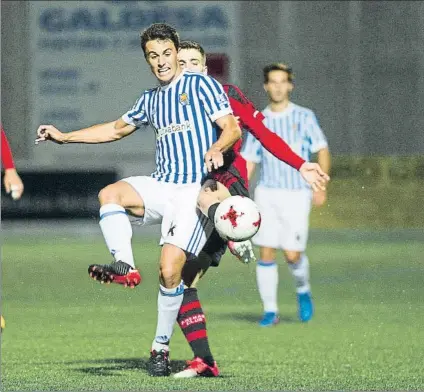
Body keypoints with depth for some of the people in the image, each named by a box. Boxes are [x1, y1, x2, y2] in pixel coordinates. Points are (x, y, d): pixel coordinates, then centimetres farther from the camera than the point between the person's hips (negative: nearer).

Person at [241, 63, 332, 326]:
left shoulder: (304, 117, 1)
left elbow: (323, 151, -3)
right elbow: (248, 162, 12)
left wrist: (321, 186, -17)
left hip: (297, 196, -2)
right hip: (267, 194, 2)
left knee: (293, 254, -9)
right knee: (266, 253, -5)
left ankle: (303, 290, 22)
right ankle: (270, 311, 4)